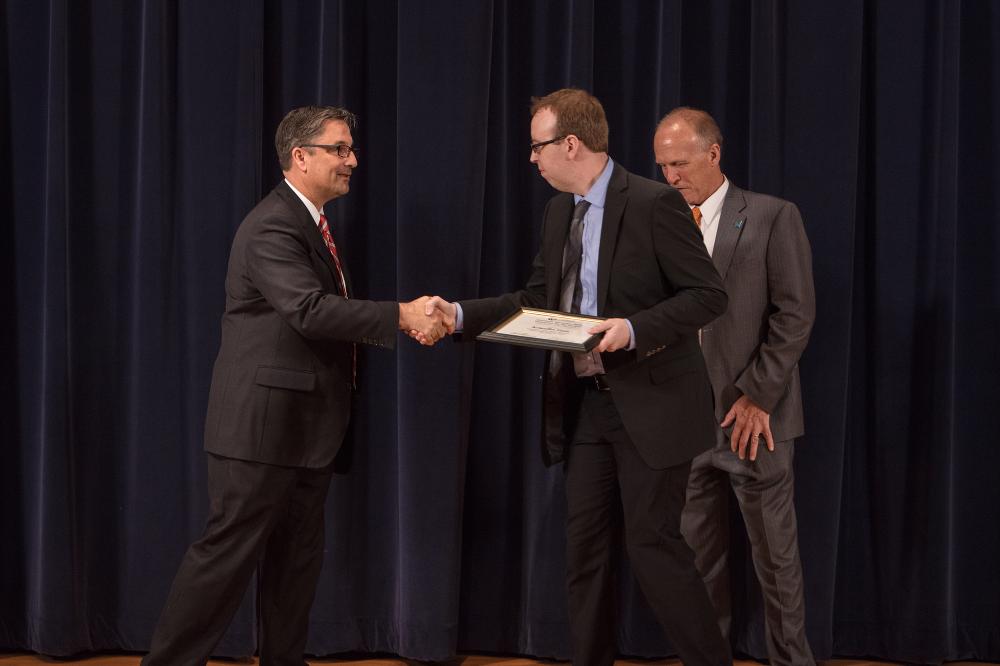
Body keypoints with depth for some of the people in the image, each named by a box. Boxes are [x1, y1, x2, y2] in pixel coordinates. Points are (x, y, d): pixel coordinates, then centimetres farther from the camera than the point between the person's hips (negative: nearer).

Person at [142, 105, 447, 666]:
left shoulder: (312, 223, 17)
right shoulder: (272, 227, -17)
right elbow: (310, 310, -29)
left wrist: (409, 320, 6)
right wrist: (401, 316, -29)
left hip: (307, 426, 10)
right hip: (264, 424, -10)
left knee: (298, 558, 14)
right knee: (230, 552, -4)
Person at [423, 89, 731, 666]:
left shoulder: (654, 203, -13)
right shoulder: (559, 213, 10)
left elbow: (709, 294, -14)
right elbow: (537, 300, 14)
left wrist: (633, 328, -25)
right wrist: (461, 314, 3)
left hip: (650, 403, -7)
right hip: (584, 402, 7)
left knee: (654, 547, -4)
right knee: (585, 550, 10)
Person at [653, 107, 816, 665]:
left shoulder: (773, 217, -3)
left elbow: (796, 316, -7)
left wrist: (757, 397, -12)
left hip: (752, 418, -4)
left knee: (775, 557, 4)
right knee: (699, 558, 9)